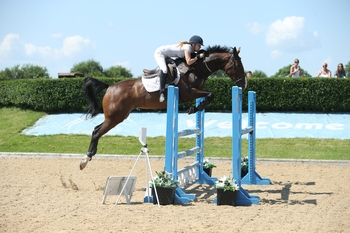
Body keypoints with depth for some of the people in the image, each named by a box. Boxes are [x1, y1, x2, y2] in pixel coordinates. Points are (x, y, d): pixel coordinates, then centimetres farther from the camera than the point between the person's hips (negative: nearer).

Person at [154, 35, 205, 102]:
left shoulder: (191, 49, 4)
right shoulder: (188, 47, -23)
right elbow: (189, 62, -32)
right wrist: (198, 57, -25)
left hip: (165, 56, 11)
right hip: (159, 53, -11)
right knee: (164, 70, -29)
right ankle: (162, 92, -31)